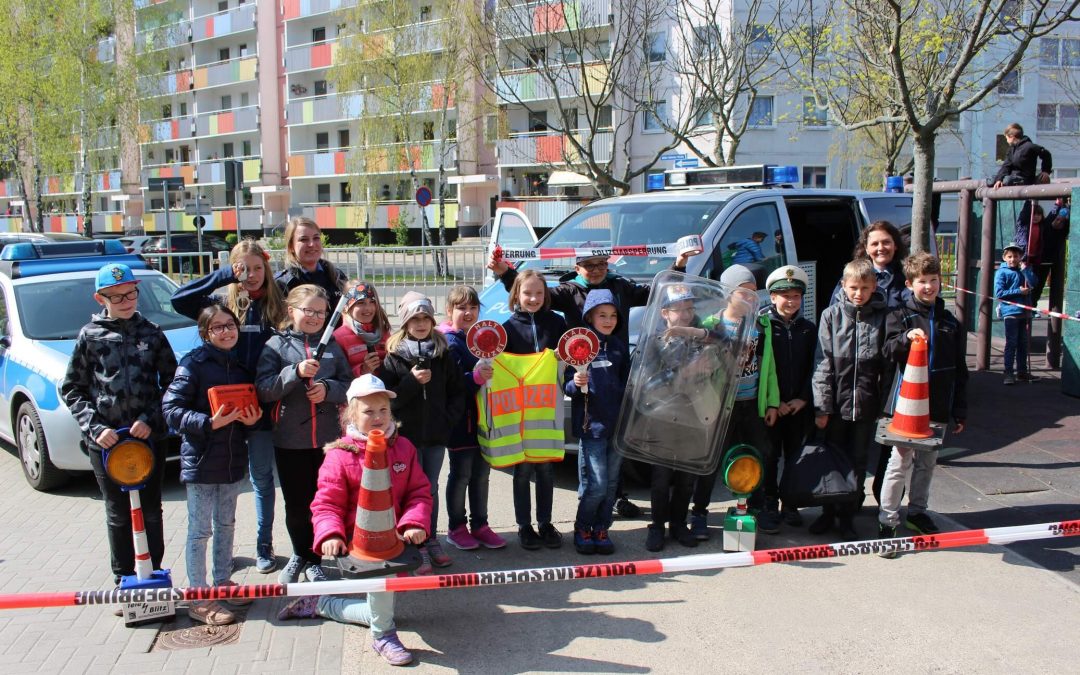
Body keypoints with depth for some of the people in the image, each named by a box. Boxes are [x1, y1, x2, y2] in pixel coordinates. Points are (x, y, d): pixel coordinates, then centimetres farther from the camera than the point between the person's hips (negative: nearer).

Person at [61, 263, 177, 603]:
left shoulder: (151, 333, 3)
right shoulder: (90, 336, 1)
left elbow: (170, 381, 4)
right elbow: (72, 389, 3)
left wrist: (151, 418, -9)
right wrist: (94, 427, -9)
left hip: (149, 436, 1)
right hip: (105, 440, -1)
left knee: (151, 510, 8)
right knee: (118, 513, 8)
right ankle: (123, 580, 20)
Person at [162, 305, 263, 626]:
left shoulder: (241, 365, 8)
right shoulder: (194, 363, -11)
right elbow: (171, 409, -16)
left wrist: (252, 419, -5)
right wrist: (210, 422, -26)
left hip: (233, 458, 6)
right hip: (200, 459, -6)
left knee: (226, 524, 18)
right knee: (200, 530, 2)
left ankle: (223, 581, 34)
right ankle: (199, 599, 11)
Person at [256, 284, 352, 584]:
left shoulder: (332, 346, 7)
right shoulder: (276, 345, -1)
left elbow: (349, 386, 6)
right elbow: (263, 390, -10)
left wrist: (328, 388, -14)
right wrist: (296, 372, -23)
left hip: (328, 438, 1)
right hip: (290, 440, -1)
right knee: (296, 503, 10)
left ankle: (313, 559, 24)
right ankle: (302, 554, 32)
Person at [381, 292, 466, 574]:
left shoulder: (443, 353, 7)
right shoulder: (394, 355, -2)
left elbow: (457, 392, 11)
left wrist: (449, 418, -1)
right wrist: (412, 381, -19)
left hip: (437, 434, 3)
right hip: (407, 434, -3)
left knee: (431, 488, 12)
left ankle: (431, 540, 24)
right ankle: (417, 546, 9)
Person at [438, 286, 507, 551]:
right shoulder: (449, 342, -11)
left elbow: (496, 369, 21)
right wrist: (476, 377, -34)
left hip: (484, 418, 7)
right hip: (461, 421, -7)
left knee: (481, 474, 14)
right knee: (461, 475, 3)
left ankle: (479, 525, 25)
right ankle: (457, 528, 15)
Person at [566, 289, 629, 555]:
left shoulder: (619, 348, 11)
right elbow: (567, 386, -5)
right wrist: (576, 384, -25)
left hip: (617, 425, 5)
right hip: (591, 426, -5)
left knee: (611, 484, 9)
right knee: (596, 485, -7)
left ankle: (601, 529, 23)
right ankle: (582, 527, 14)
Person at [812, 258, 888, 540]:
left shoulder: (882, 318, 0)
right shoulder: (831, 315, -1)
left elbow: (887, 362, 2)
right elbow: (823, 363, -4)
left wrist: (887, 404, -3)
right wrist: (822, 405, -8)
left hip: (866, 403, 0)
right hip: (836, 402, 0)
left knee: (857, 462, 9)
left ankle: (847, 517, 21)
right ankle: (828, 512, 26)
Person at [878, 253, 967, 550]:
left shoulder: (950, 322, 9)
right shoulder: (900, 316, -2)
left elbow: (960, 370, 13)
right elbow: (889, 351, -16)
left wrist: (960, 411, 11)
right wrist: (906, 337, -37)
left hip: (938, 405, 5)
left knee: (927, 462, 16)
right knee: (900, 463, -4)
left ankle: (917, 511, 32)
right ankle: (887, 522, 2)